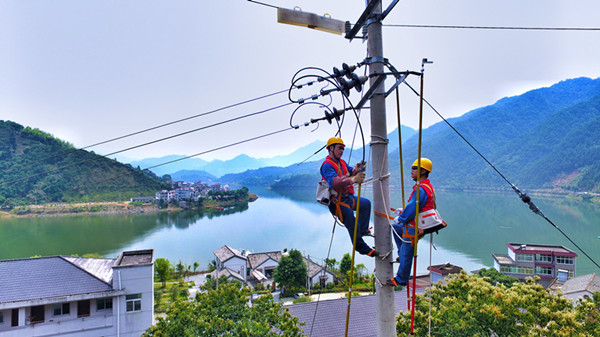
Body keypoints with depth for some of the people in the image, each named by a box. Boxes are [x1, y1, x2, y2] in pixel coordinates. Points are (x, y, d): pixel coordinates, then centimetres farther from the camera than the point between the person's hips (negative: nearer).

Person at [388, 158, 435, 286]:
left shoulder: (421, 189, -24)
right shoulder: (428, 186, 10)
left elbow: (412, 209, -25)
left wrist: (400, 219, -10)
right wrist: (404, 210, 17)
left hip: (413, 228, -11)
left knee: (406, 255, 2)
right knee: (395, 227, 27)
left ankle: (401, 279, 16)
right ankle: (402, 254, 27)